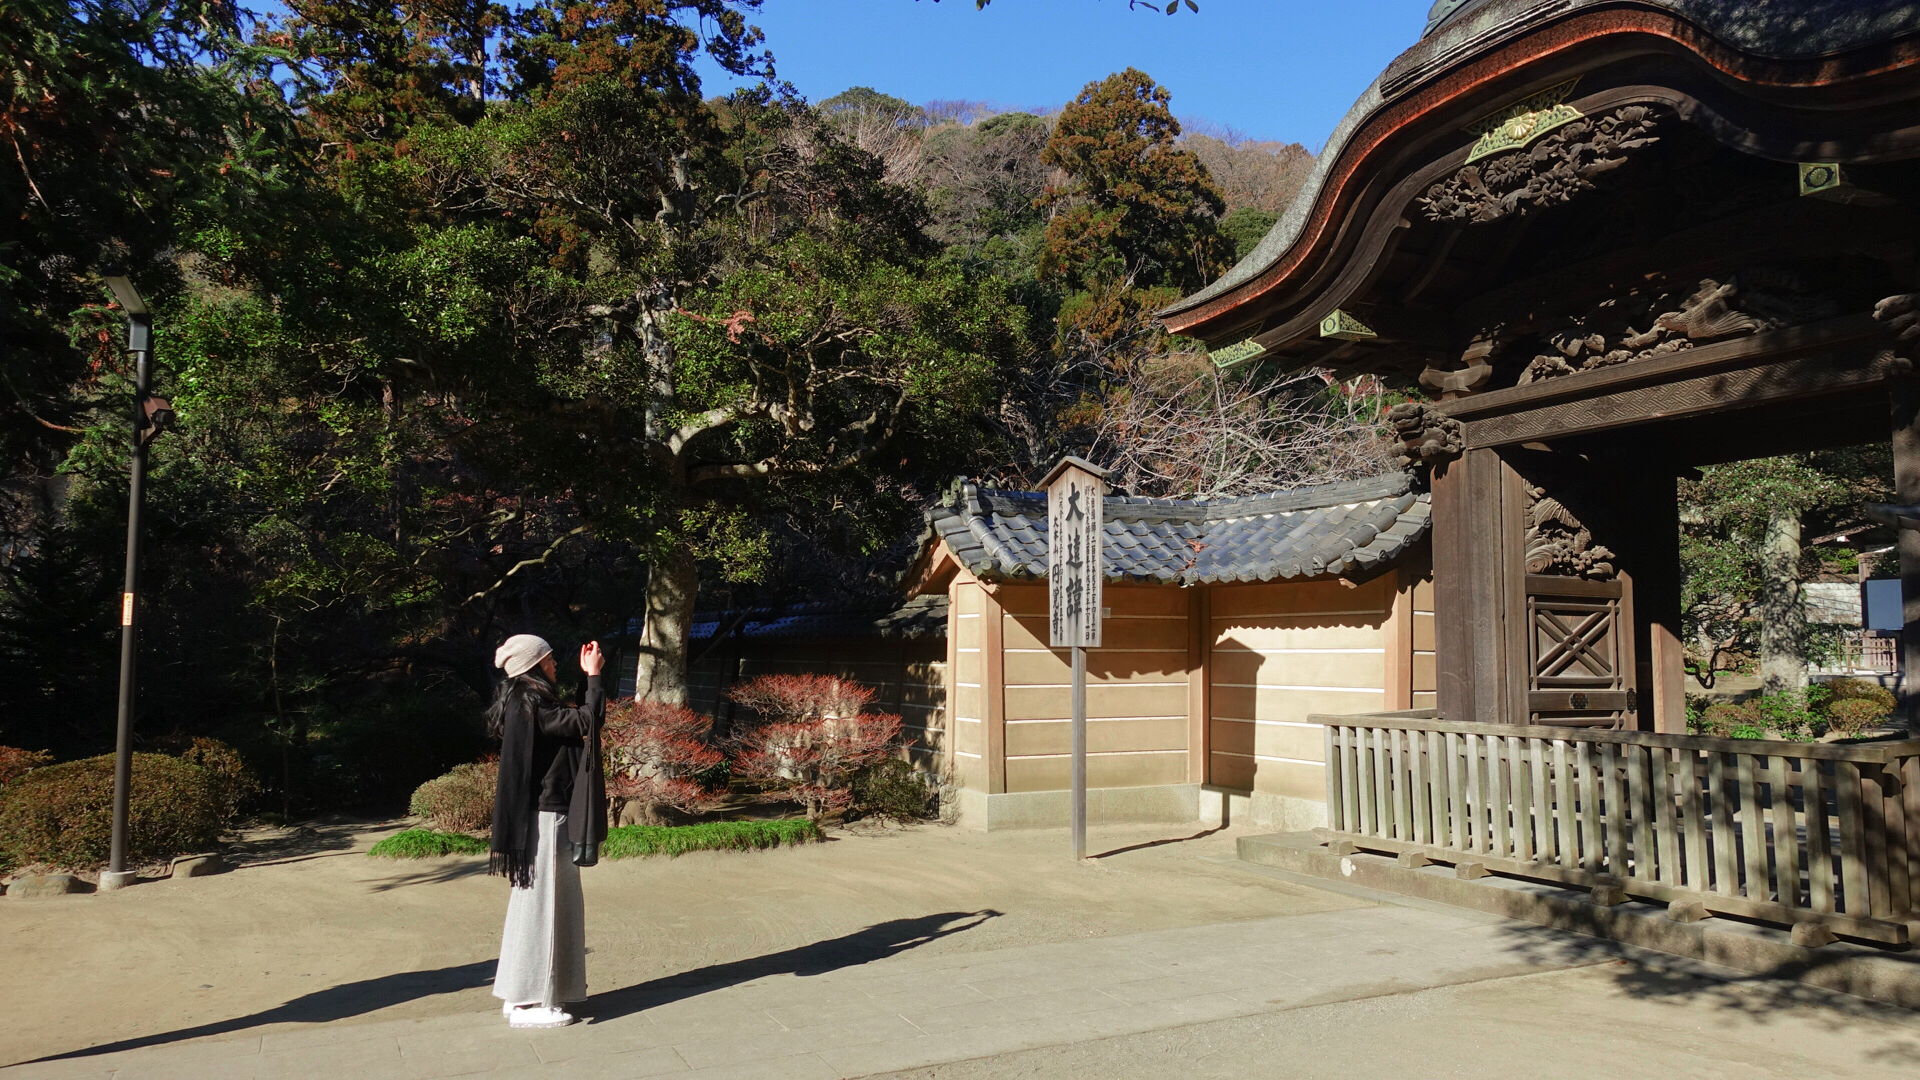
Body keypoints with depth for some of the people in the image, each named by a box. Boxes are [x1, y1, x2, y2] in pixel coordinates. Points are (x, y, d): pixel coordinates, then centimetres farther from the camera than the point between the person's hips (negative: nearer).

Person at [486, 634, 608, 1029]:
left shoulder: (523, 701, 14)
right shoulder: (529, 704, -17)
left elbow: (568, 725, 17)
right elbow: (585, 722, -25)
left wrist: (589, 677, 13)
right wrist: (594, 677, -17)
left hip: (542, 814, 11)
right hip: (544, 818, -11)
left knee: (548, 903, 16)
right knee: (540, 904, -4)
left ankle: (523, 994, 23)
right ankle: (529, 1002, 4)